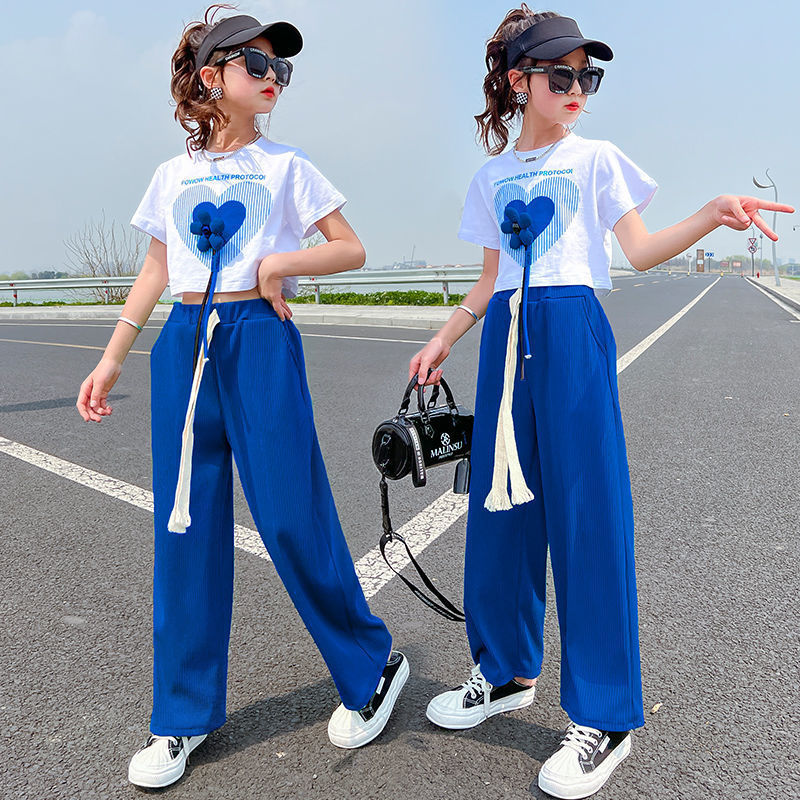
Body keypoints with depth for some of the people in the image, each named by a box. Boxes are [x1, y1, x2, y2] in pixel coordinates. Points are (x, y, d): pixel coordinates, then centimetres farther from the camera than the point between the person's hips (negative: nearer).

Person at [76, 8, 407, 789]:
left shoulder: (285, 165, 6)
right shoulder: (173, 174, 14)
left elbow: (351, 249, 5)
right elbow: (155, 272, 16)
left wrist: (279, 264, -11)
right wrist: (111, 358, 13)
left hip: (260, 340, -3)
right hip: (185, 345, 3)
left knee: (293, 516, -4)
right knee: (185, 525, 4)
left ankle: (374, 666, 19)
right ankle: (183, 713, 19)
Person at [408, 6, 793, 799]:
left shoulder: (596, 159, 7)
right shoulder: (493, 176, 16)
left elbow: (640, 251, -1)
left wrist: (711, 215, -17)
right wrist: (443, 340, 13)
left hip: (572, 331, -4)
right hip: (507, 336, 4)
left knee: (585, 509, -7)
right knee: (501, 502, 6)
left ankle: (604, 716, 5)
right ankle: (507, 671, 26)